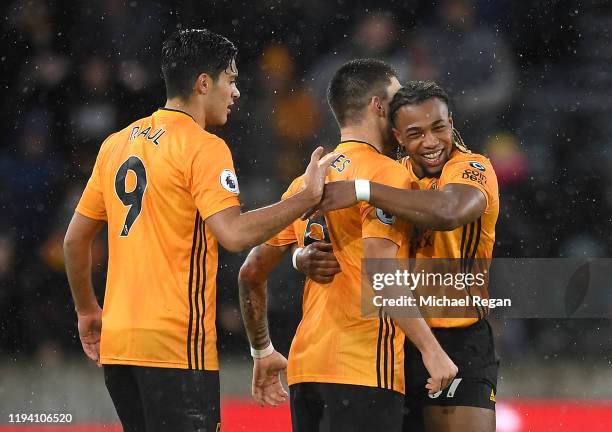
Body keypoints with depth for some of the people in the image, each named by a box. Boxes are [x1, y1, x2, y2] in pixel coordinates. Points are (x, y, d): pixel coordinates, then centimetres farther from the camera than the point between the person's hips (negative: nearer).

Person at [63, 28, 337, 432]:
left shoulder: (116, 144, 14)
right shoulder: (203, 147, -9)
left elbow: (75, 240, 18)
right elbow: (234, 234, -22)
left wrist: (88, 312, 28)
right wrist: (307, 197, -15)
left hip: (116, 341, 8)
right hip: (177, 344, -8)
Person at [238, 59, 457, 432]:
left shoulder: (307, 181, 17)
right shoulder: (387, 174, -6)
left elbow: (252, 272, 18)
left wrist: (263, 352, 29)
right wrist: (431, 349, -20)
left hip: (305, 367, 8)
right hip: (365, 370, -8)